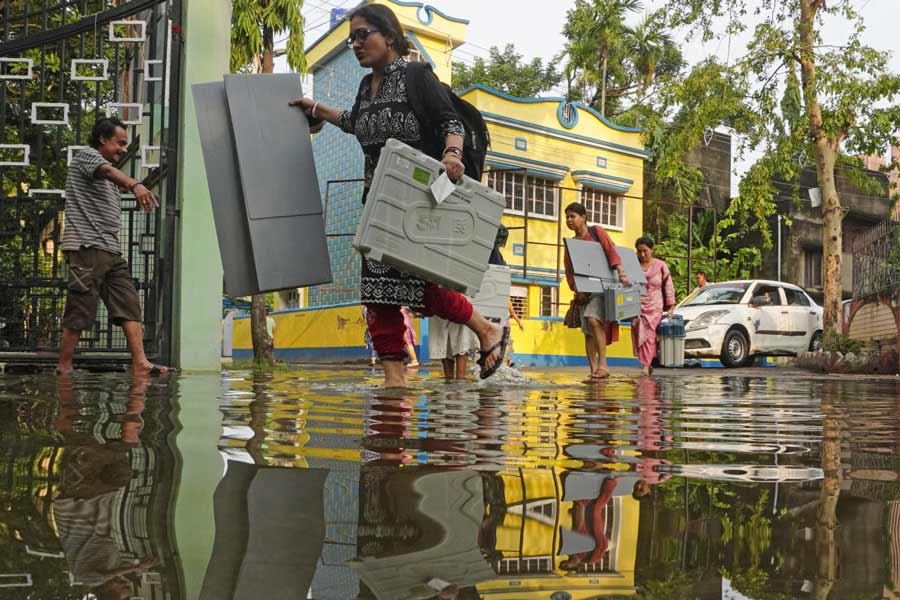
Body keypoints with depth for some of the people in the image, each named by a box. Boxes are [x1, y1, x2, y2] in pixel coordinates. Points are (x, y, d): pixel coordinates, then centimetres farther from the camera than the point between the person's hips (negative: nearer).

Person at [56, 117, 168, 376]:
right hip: (86, 247, -9)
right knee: (80, 313, -7)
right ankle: (64, 368, 2)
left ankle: (140, 363, -12)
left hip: (111, 251, 9)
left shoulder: (108, 179, 28)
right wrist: (135, 185, -42)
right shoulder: (87, 156, 0)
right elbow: (108, 171, -24)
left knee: (130, 305, -5)